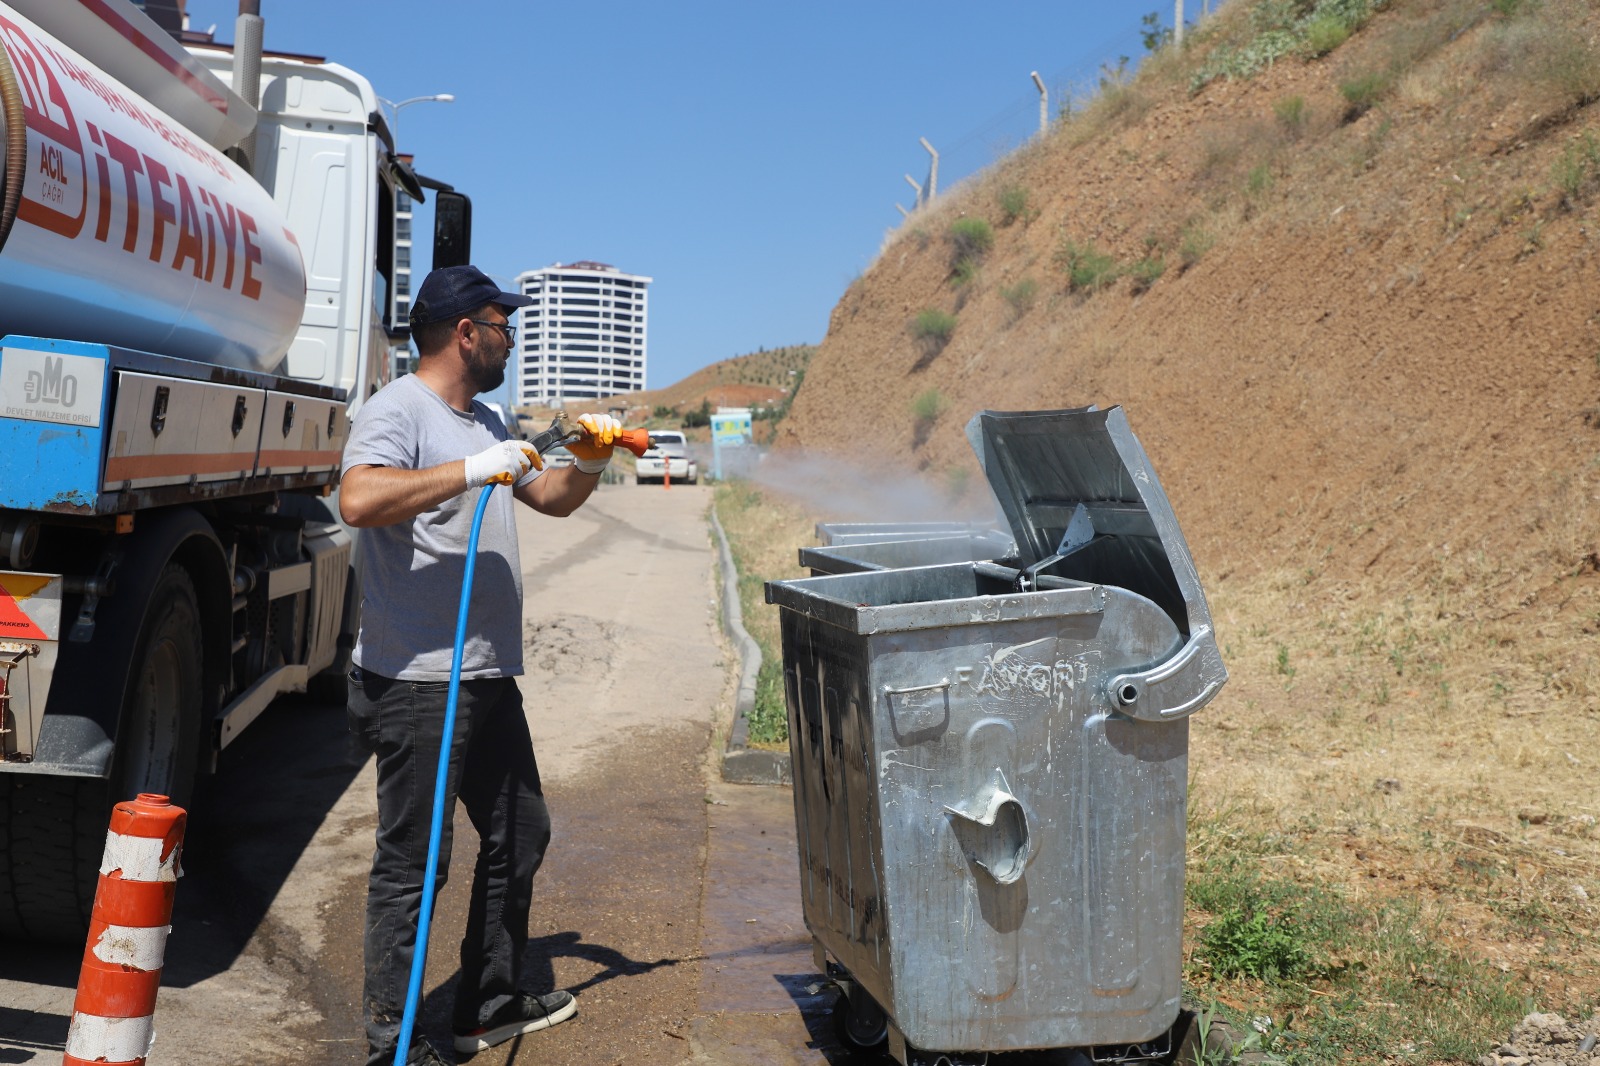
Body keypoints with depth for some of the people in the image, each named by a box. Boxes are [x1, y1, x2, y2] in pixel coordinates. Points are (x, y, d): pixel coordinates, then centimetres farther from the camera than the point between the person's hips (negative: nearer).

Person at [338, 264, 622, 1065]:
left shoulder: (484, 423, 19)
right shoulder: (398, 411, -11)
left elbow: (550, 498, 28)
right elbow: (359, 500, -30)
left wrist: (586, 462, 9)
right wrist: (471, 471, -28)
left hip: (489, 676, 10)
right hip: (417, 680, -10)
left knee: (519, 836, 19)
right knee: (413, 863, -2)